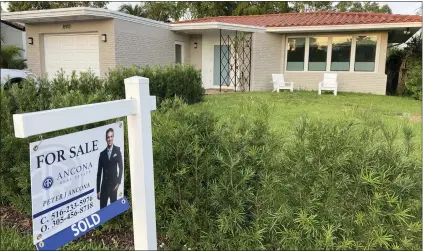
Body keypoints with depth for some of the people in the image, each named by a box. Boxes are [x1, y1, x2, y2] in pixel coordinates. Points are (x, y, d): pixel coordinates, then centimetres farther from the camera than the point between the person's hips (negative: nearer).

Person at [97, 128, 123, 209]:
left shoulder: (117, 150, 1)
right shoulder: (102, 154, 7)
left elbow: (121, 167, 0)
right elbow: (99, 172, 8)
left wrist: (118, 182, -8)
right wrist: (98, 190, 5)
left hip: (113, 184, -2)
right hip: (104, 185, 2)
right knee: (102, 208, 2)